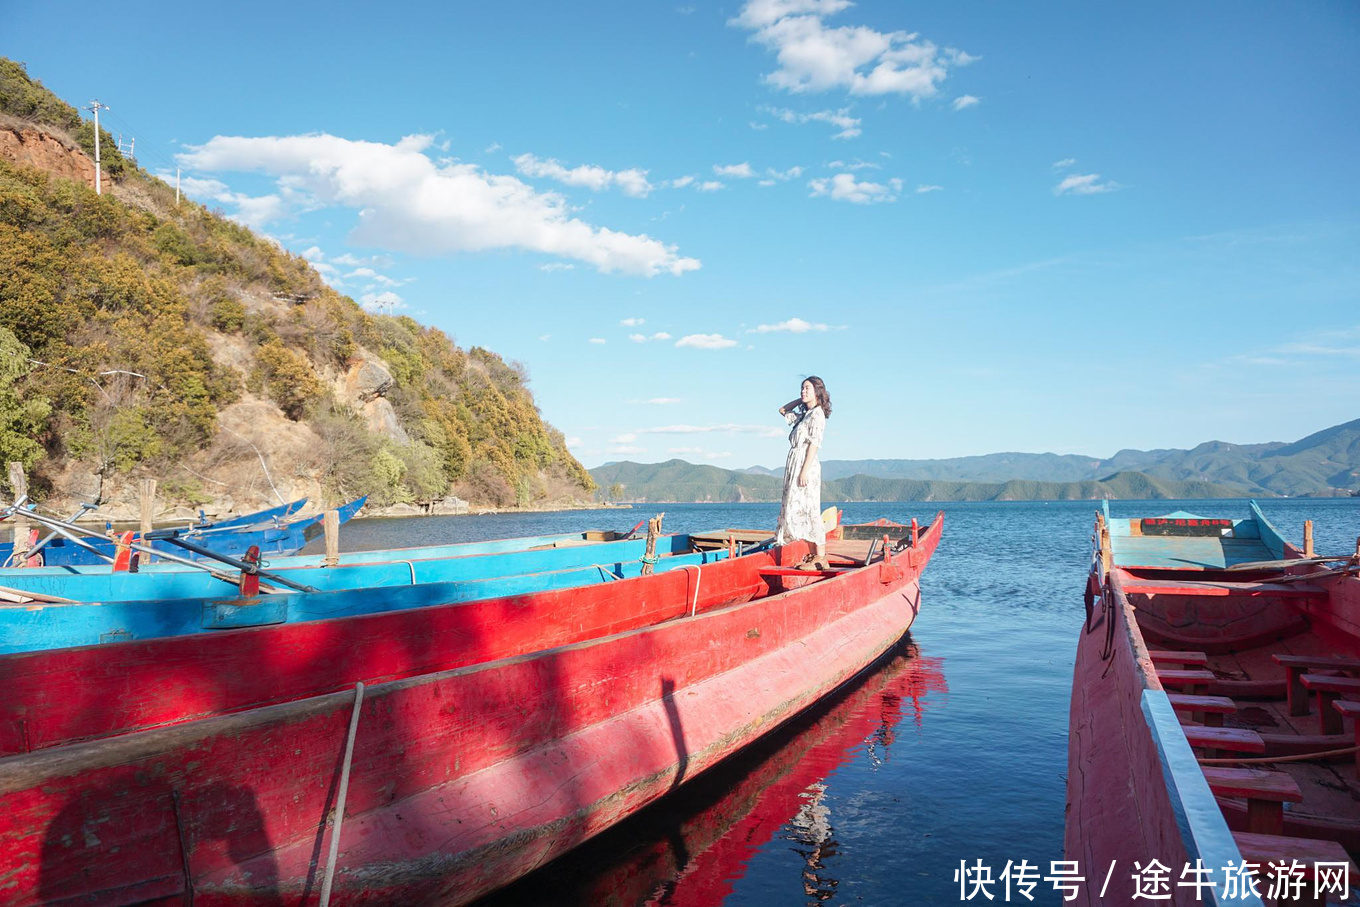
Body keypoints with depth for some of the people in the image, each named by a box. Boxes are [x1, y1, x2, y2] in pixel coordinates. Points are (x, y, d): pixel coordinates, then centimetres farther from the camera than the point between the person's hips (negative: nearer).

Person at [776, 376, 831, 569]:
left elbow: (814, 444, -14)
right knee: (799, 510, 7)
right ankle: (814, 554, 10)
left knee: (810, 510, -9)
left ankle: (820, 557, -7)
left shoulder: (817, 414, -7)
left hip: (806, 466, -9)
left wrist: (805, 470, -20)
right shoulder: (803, 414, 18)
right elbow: (783, 411, 33)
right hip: (795, 466, 9)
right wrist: (801, 400, 20)